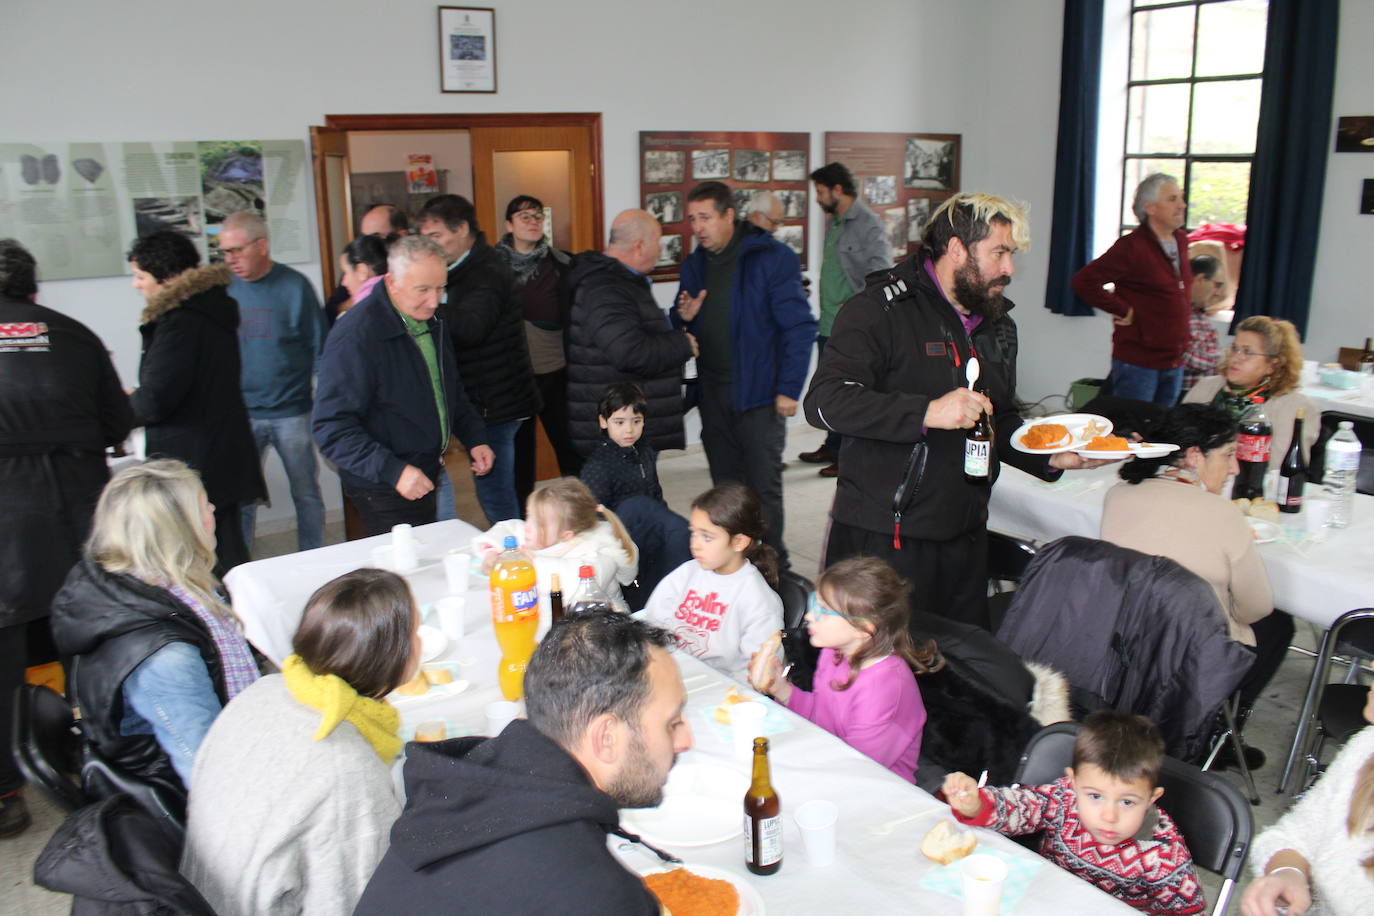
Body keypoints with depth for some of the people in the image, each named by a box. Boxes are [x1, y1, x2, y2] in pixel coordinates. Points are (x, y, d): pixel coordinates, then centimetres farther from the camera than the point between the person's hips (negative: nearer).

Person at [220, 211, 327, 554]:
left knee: (307, 495, 8)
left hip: (291, 413, -2)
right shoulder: (225, 288, 3)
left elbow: (320, 348, -1)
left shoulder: (294, 286, -5)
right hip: (239, 414, 2)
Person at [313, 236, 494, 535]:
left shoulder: (430, 320, 7)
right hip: (385, 492, -8)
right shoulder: (356, 337, -20)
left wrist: (474, 438, 10)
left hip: (428, 476, 8)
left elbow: (452, 391, 23)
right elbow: (331, 427, -23)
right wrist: (393, 471, -29)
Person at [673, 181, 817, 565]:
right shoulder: (695, 266, 9)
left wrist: (789, 389, -15)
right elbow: (681, 332, 19)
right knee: (725, 489, 13)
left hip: (759, 393, -6)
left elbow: (800, 327, -11)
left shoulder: (771, 257, -10)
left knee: (763, 488, -1)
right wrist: (684, 317, -5)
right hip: (712, 394, 6)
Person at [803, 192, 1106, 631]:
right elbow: (825, 402, -22)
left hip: (965, 536, 8)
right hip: (883, 537, -7)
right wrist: (928, 413, -29)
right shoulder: (882, 309, -11)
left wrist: (1054, 458, 8)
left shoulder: (998, 325, 15)